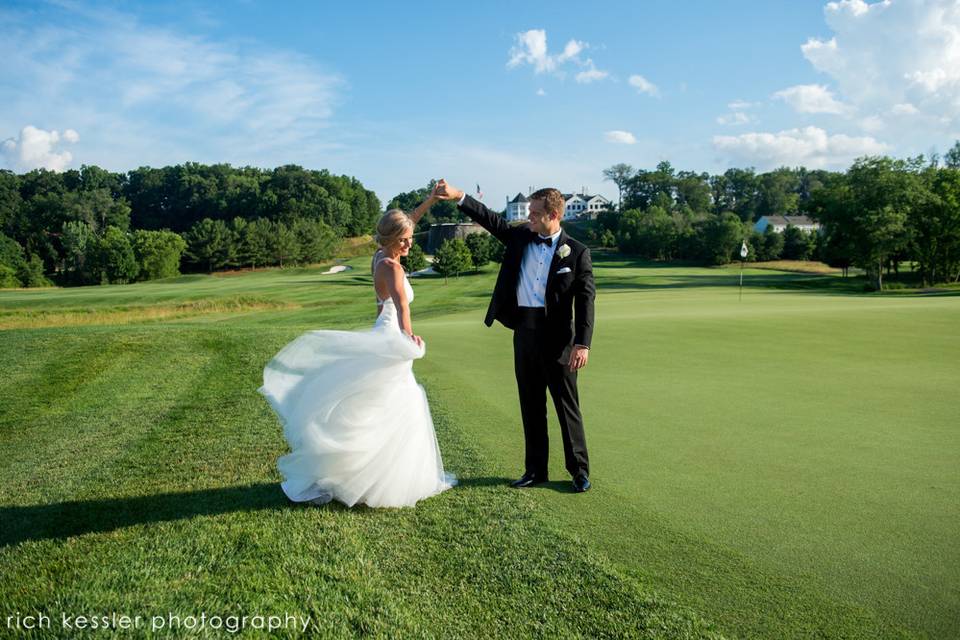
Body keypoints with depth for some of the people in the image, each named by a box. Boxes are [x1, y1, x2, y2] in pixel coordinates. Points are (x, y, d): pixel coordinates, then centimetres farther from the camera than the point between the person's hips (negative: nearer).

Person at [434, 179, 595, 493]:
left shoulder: (577, 252, -6)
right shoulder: (520, 237, 7)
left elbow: (585, 300, -8)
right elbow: (491, 220, 10)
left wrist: (582, 343, -15)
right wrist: (458, 196, -2)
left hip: (557, 337, -4)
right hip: (524, 332, 5)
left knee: (567, 407, 4)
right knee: (531, 407, 12)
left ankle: (579, 470, 18)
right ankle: (535, 469, 24)